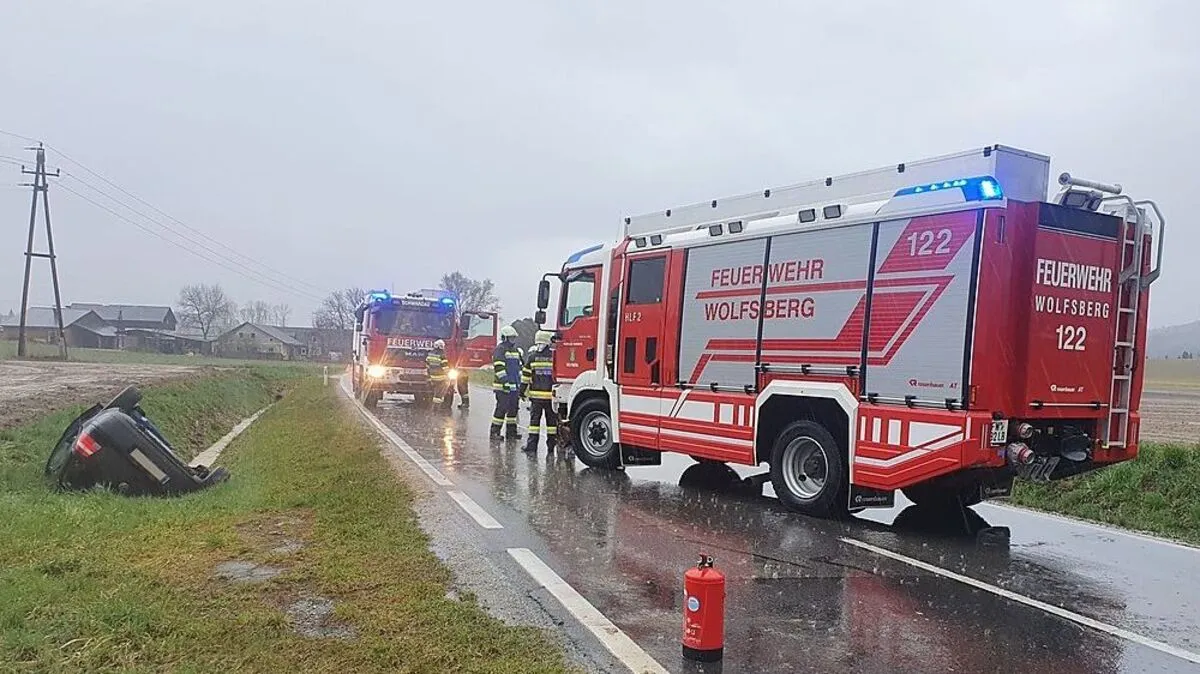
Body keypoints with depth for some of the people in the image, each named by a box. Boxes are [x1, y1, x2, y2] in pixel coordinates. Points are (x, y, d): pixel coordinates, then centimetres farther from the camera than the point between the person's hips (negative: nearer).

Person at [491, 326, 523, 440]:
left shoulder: (516, 350, 19)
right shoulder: (500, 349, -8)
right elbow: (499, 367, -16)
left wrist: (519, 383, 19)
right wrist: (505, 381, -22)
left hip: (514, 386, 8)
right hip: (503, 387, -8)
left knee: (513, 409, 10)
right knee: (502, 408, -8)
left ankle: (511, 431, 17)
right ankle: (494, 432, -1)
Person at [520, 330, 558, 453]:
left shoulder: (532, 356, 0)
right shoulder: (555, 355, -1)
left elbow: (526, 374, 1)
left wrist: (523, 391, 9)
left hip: (536, 394, 0)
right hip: (551, 395, 0)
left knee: (534, 419, 3)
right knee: (551, 419, 8)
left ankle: (532, 444, 1)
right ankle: (551, 445, 11)